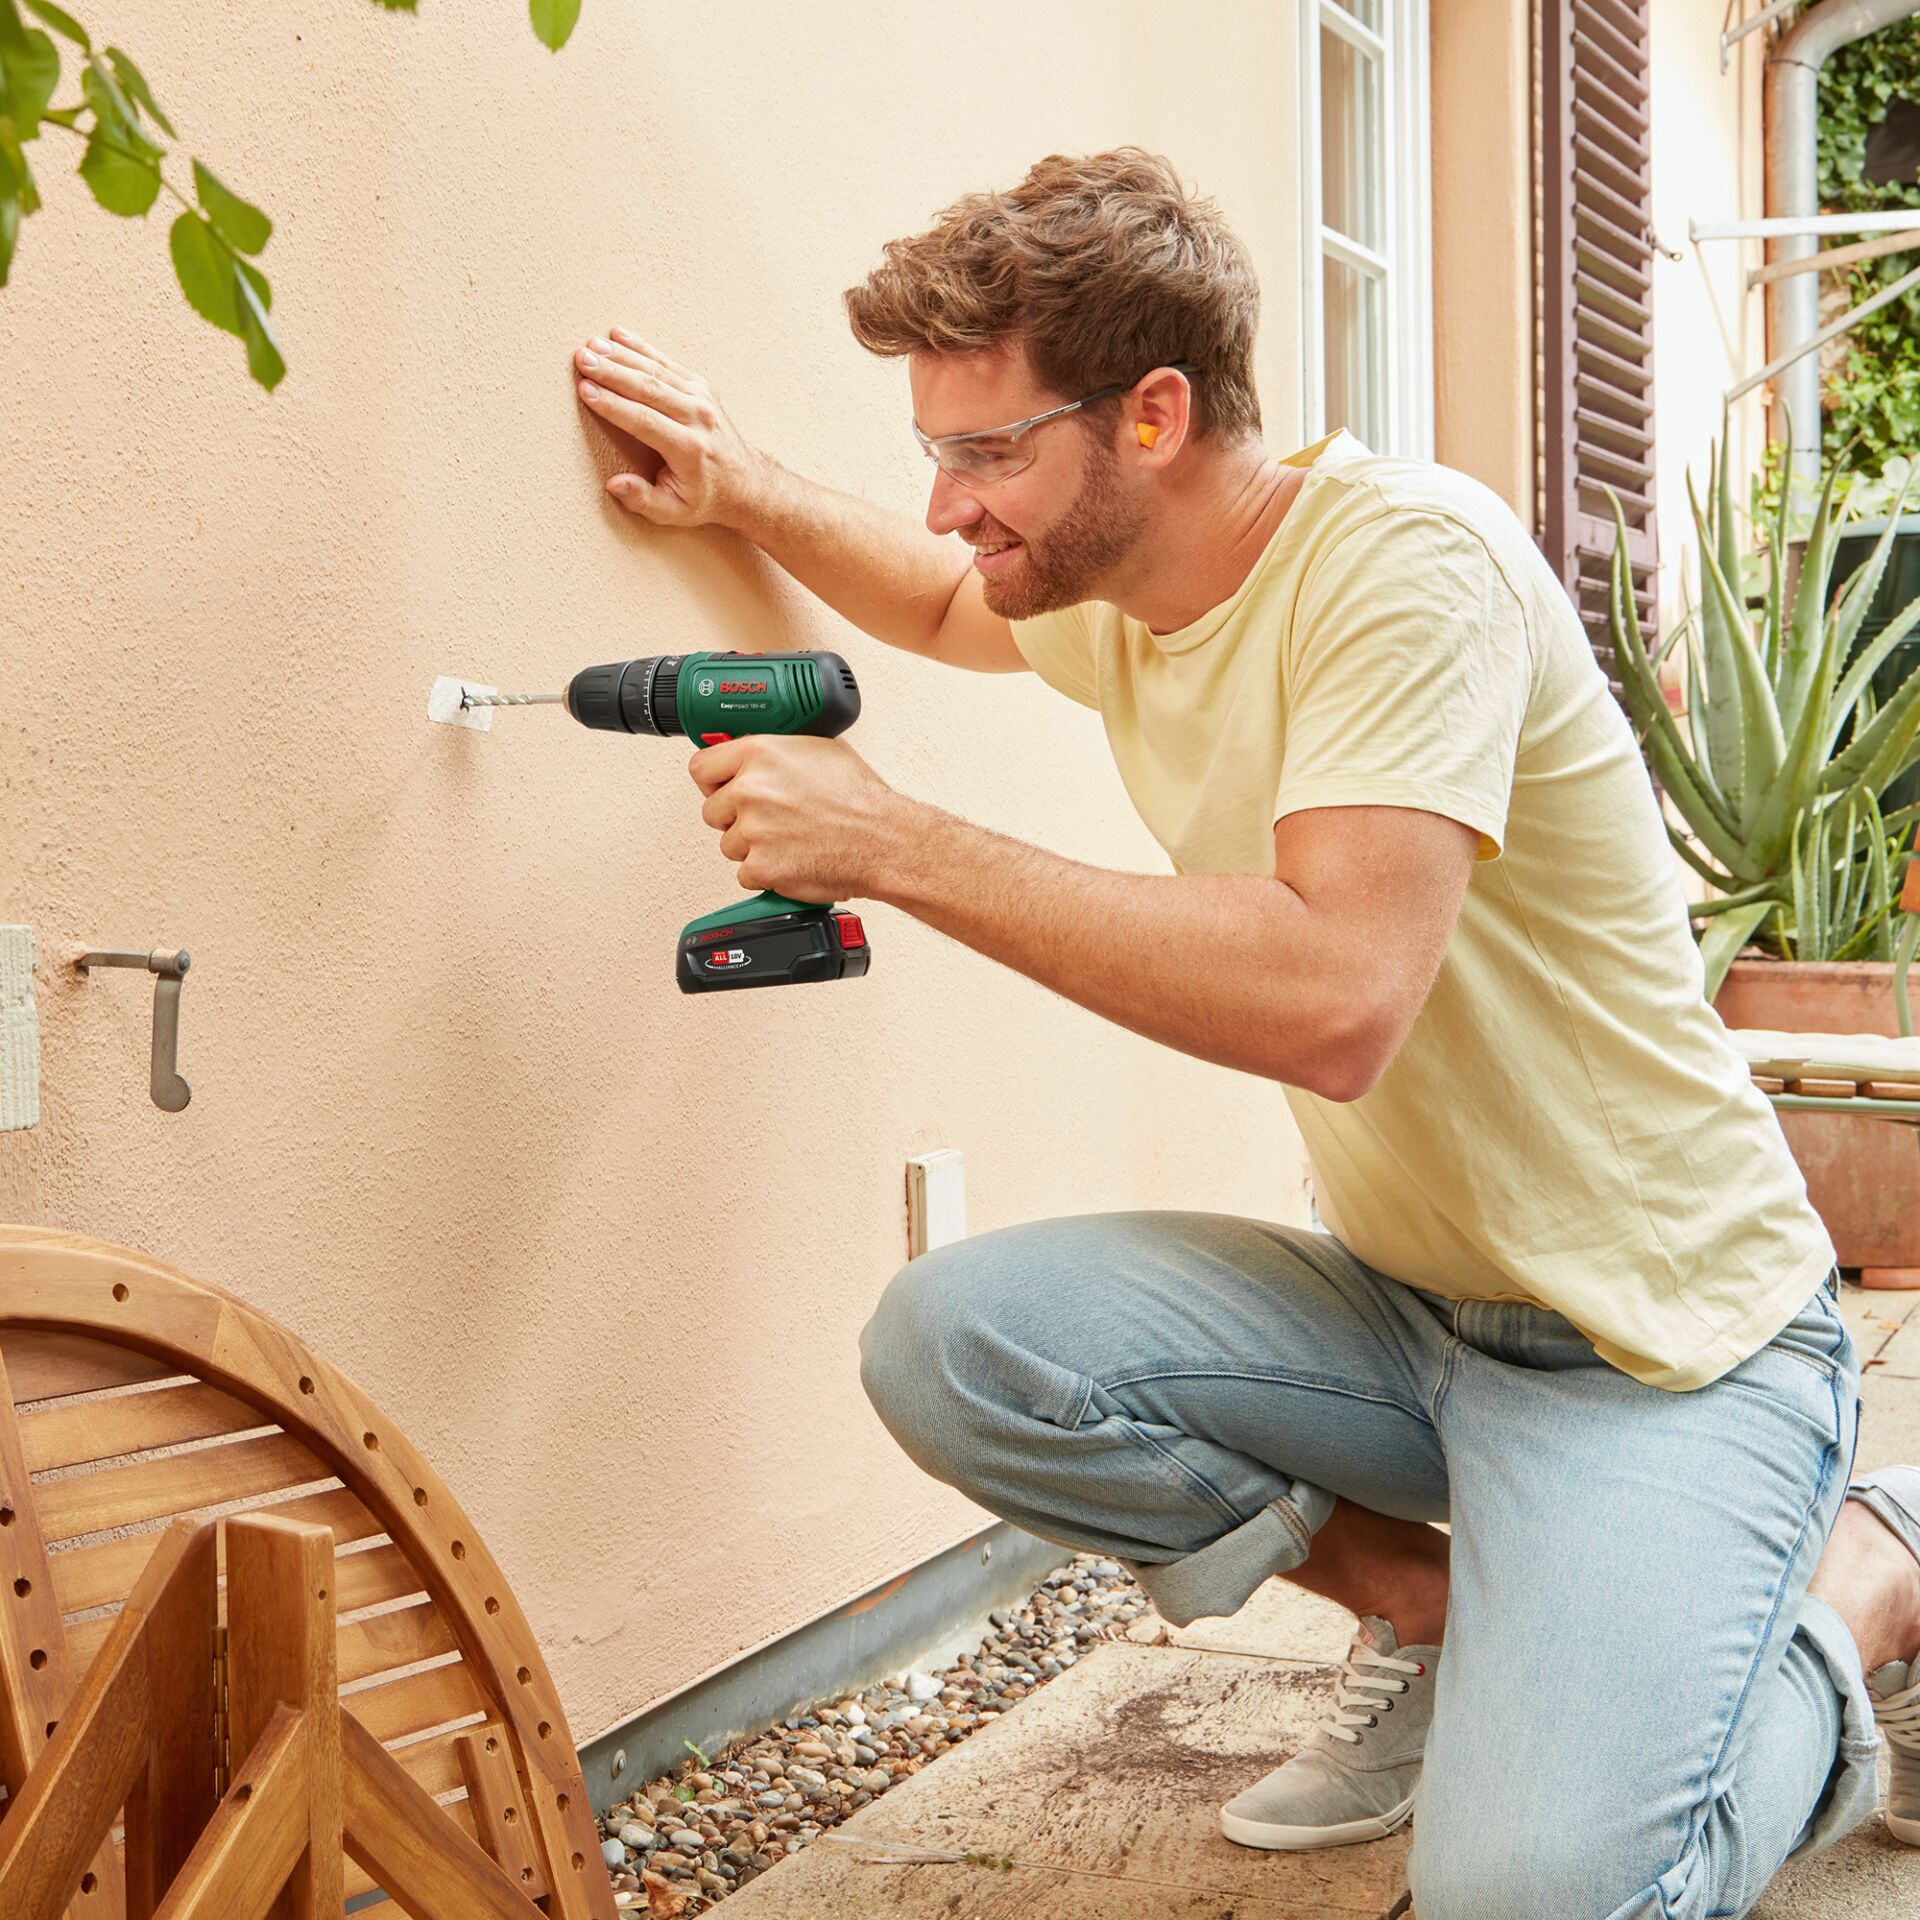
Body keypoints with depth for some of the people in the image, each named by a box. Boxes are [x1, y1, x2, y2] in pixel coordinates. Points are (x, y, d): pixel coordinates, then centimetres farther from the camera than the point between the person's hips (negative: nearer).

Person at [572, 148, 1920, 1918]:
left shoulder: (1404, 556, -21)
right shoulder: (1117, 596, 5)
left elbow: (1332, 1004, -34)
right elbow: (949, 609, 31)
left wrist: (896, 844, -28)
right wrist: (746, 493, 13)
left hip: (1659, 1338, -7)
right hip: (1405, 1305, 8)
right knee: (945, 1342, -12)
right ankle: (1427, 1607, 7)